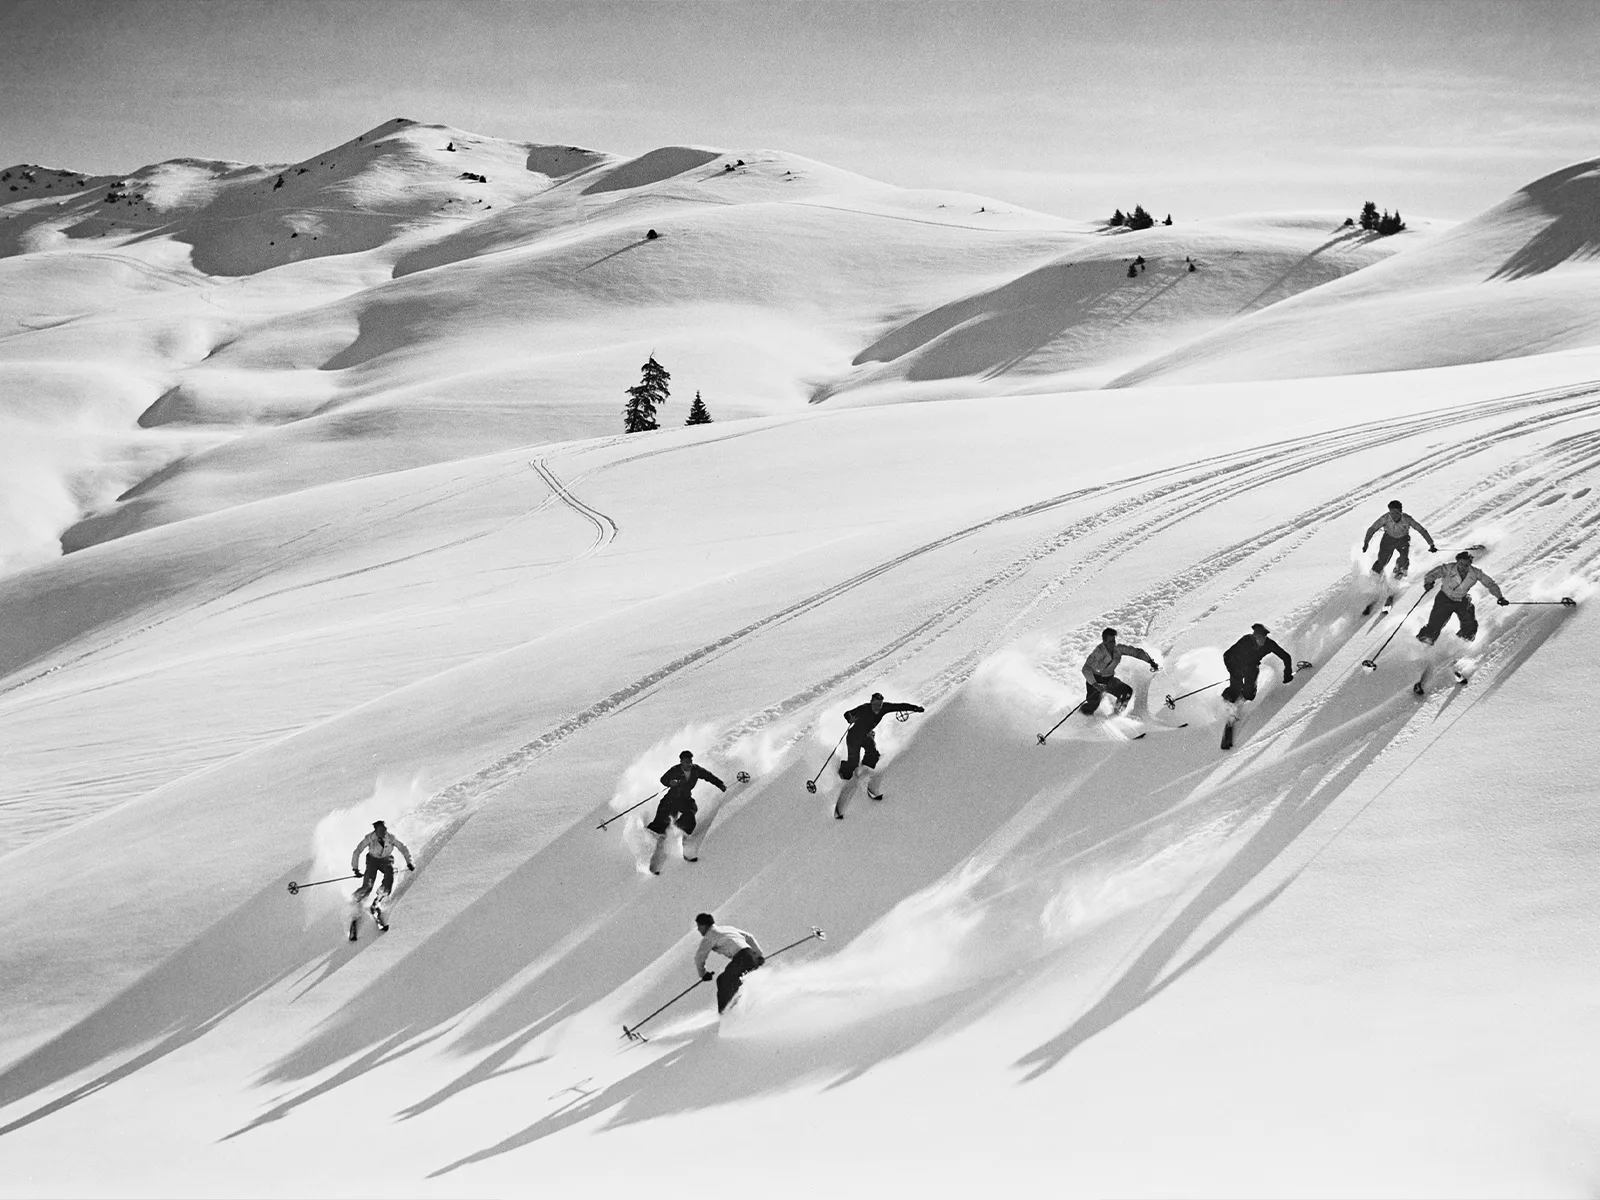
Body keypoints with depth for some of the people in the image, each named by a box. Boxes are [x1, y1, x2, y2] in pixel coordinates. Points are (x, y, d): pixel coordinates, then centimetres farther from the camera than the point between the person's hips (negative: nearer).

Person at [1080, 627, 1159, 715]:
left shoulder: (1118, 649, -12)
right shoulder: (1099, 652, -28)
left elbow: (1136, 651, -3)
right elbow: (1086, 669, -35)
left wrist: (1151, 661, -10)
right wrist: (1095, 684, -46)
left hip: (1109, 679, 5)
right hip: (1096, 680, -5)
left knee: (1127, 692, -12)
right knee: (1093, 703, -19)